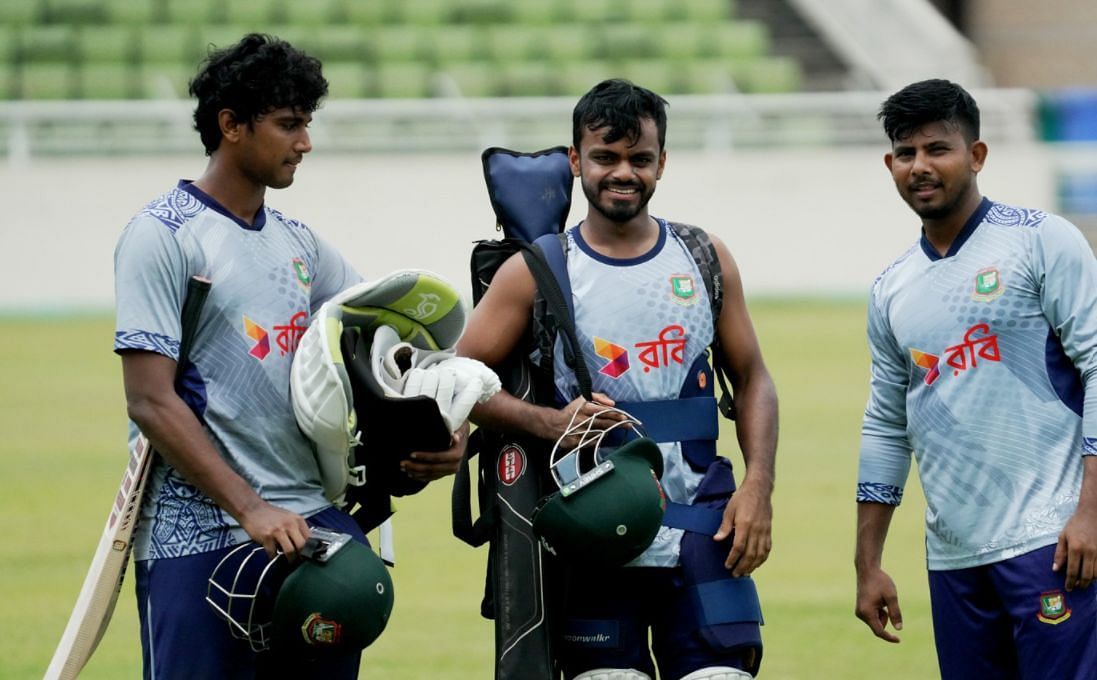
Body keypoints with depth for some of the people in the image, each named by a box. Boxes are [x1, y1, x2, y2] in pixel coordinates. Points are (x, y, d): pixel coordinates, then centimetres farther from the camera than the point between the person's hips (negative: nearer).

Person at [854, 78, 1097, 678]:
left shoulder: (1041, 241, -1)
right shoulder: (891, 291, 16)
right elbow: (885, 428, 22)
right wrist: (867, 566, 18)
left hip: (1048, 540, -6)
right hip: (953, 557, 6)